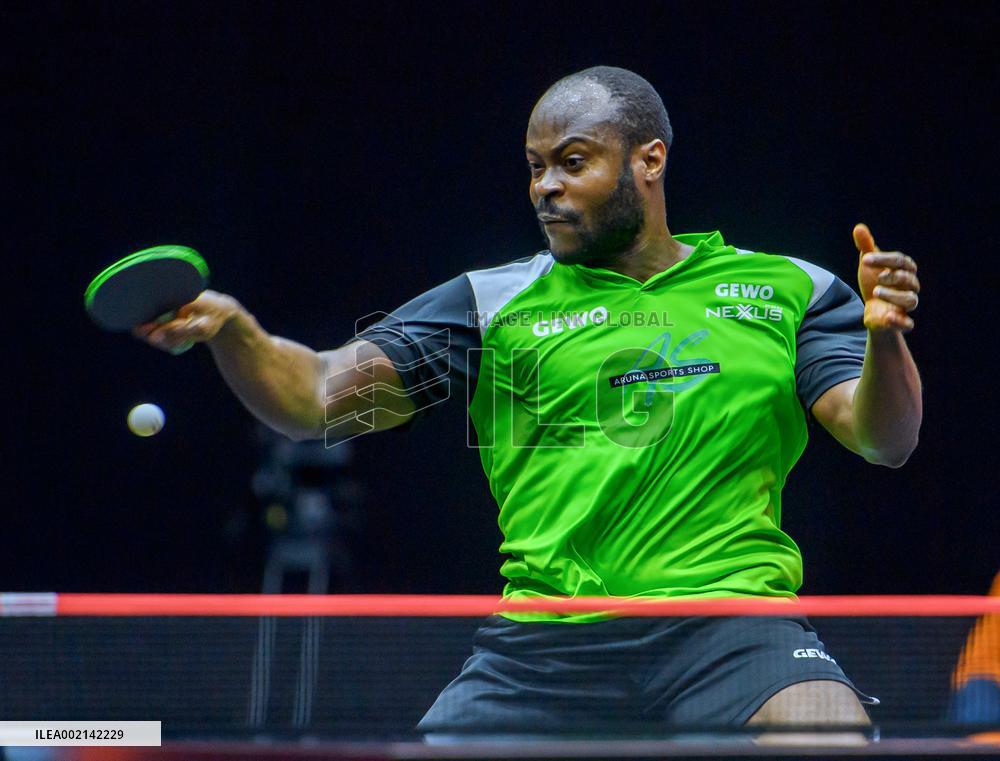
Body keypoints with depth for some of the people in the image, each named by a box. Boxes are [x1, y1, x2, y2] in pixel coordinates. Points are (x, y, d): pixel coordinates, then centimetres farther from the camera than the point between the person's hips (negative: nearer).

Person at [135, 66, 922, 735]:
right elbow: (317, 396, 4)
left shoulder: (784, 289, 12)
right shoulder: (495, 303, 12)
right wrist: (232, 330, -17)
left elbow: (884, 440, 3)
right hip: (542, 643, 1)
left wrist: (885, 338, -18)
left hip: (731, 623, -1)